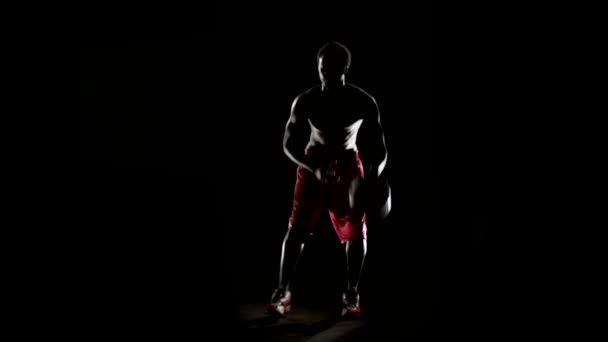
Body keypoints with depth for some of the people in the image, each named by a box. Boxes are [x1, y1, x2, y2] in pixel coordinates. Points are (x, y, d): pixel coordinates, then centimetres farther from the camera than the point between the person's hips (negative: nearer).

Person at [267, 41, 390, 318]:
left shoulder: (364, 103, -17)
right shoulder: (304, 102, -16)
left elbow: (378, 146, -11)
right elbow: (289, 144, -10)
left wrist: (373, 179, -30)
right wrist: (315, 168, -27)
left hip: (348, 165, 0)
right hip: (313, 163, 0)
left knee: (356, 231, -2)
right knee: (297, 228, -7)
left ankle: (351, 294, 11)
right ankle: (282, 290, 2)